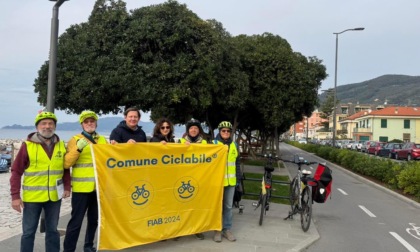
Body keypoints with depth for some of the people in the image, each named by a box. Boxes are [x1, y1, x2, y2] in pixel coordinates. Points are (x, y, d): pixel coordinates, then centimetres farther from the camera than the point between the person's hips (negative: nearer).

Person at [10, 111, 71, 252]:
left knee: (52, 230, 15)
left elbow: (66, 169, 11)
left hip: (54, 197, 3)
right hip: (32, 197, -3)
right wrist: (15, 196, -10)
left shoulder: (61, 145, 3)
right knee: (29, 232, 8)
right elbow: (16, 172, -6)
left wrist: (67, 187, 0)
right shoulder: (27, 145, -7)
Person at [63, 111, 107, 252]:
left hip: (99, 187, 5)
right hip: (81, 187, -5)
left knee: (94, 219, 16)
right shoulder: (75, 140, -2)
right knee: (76, 221, -4)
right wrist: (78, 149, -23)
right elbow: (66, 164, -11)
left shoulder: (102, 140, 13)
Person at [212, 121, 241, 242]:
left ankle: (227, 229, 21)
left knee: (228, 206, 10)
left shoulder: (234, 145, 10)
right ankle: (218, 229, 16)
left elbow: (237, 163, 13)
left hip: (230, 181, 4)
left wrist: (238, 178, 10)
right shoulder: (214, 143, -3)